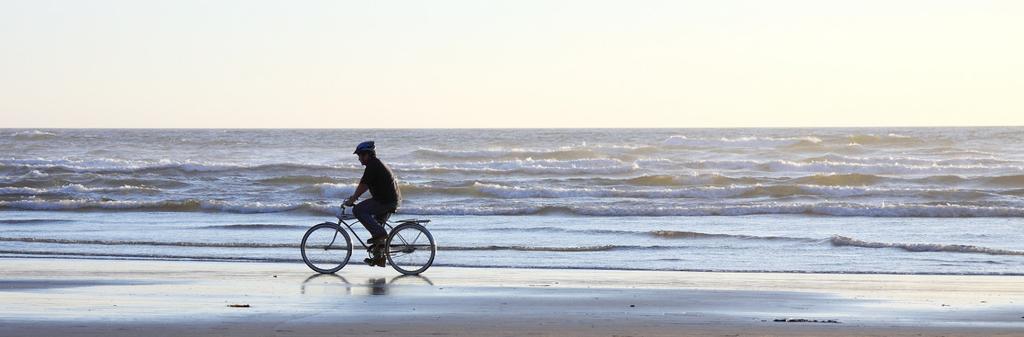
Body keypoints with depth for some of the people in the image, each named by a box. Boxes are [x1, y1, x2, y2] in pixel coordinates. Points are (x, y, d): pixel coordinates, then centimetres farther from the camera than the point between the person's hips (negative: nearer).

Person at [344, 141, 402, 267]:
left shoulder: (372, 166, -12)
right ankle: (378, 257, 20)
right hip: (392, 200, 11)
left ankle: (379, 233, -15)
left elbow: (363, 186, -14)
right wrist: (354, 197, 22)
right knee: (376, 224, 18)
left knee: (358, 210, -14)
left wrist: (351, 200, -6)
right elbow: (365, 185, 26)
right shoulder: (377, 164, 20)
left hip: (386, 201, -11)